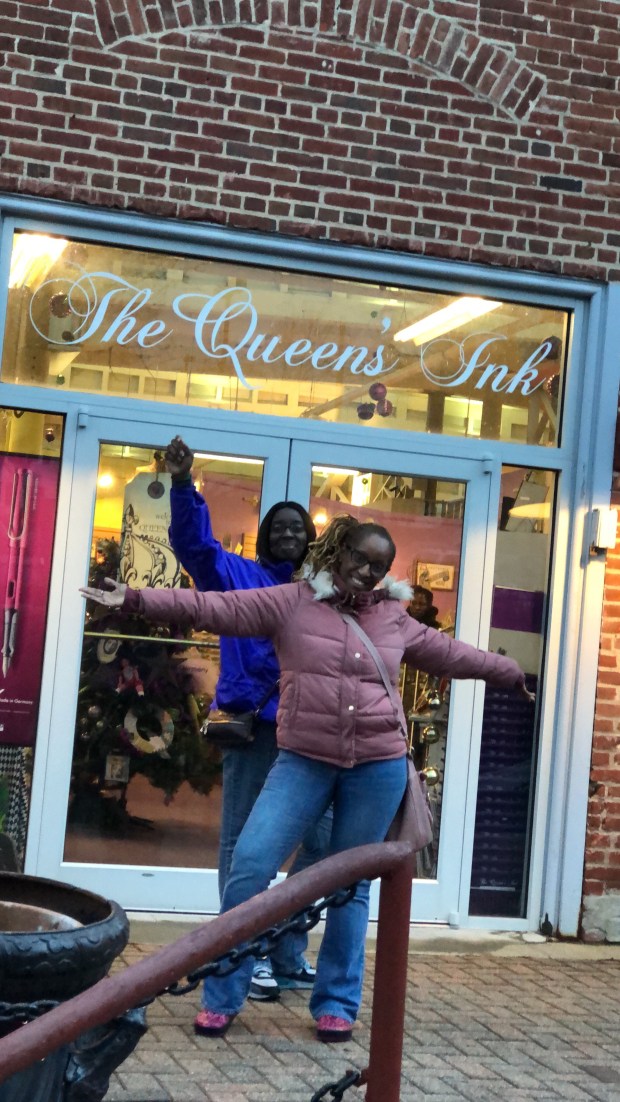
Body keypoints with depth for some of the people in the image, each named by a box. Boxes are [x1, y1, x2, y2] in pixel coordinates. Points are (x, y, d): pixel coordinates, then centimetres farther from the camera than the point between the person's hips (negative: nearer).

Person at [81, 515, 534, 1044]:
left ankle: (337, 1004, 22)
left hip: (379, 767, 2)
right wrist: (136, 599, -16)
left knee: (350, 885, 8)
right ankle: (222, 998, 5)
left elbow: (452, 654, 24)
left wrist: (512, 674, 34)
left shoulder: (395, 619, 10)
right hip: (304, 761, -2)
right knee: (250, 867, -10)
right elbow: (212, 607, -7)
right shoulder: (291, 602, 0)